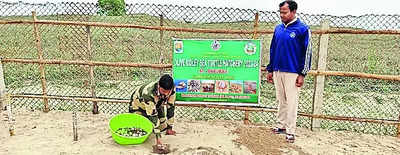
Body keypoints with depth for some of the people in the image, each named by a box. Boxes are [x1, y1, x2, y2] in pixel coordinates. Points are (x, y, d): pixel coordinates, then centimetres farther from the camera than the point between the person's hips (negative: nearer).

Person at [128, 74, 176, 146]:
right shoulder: (149, 93, -44)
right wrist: (158, 136, -45)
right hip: (139, 102, -4)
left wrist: (169, 128, -15)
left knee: (163, 127, -6)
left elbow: (170, 107, -18)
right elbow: (152, 115, -43)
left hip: (156, 104, 4)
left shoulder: (172, 89, -30)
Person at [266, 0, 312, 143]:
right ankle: (280, 125, 26)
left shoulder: (302, 29, -7)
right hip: (277, 71, 6)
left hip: (292, 72, -6)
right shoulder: (278, 28, 10)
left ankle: (290, 131, 9)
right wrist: (270, 70, 14)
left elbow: (307, 52, -8)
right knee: (281, 100, 15)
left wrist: (302, 74, -12)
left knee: (291, 102, 0)